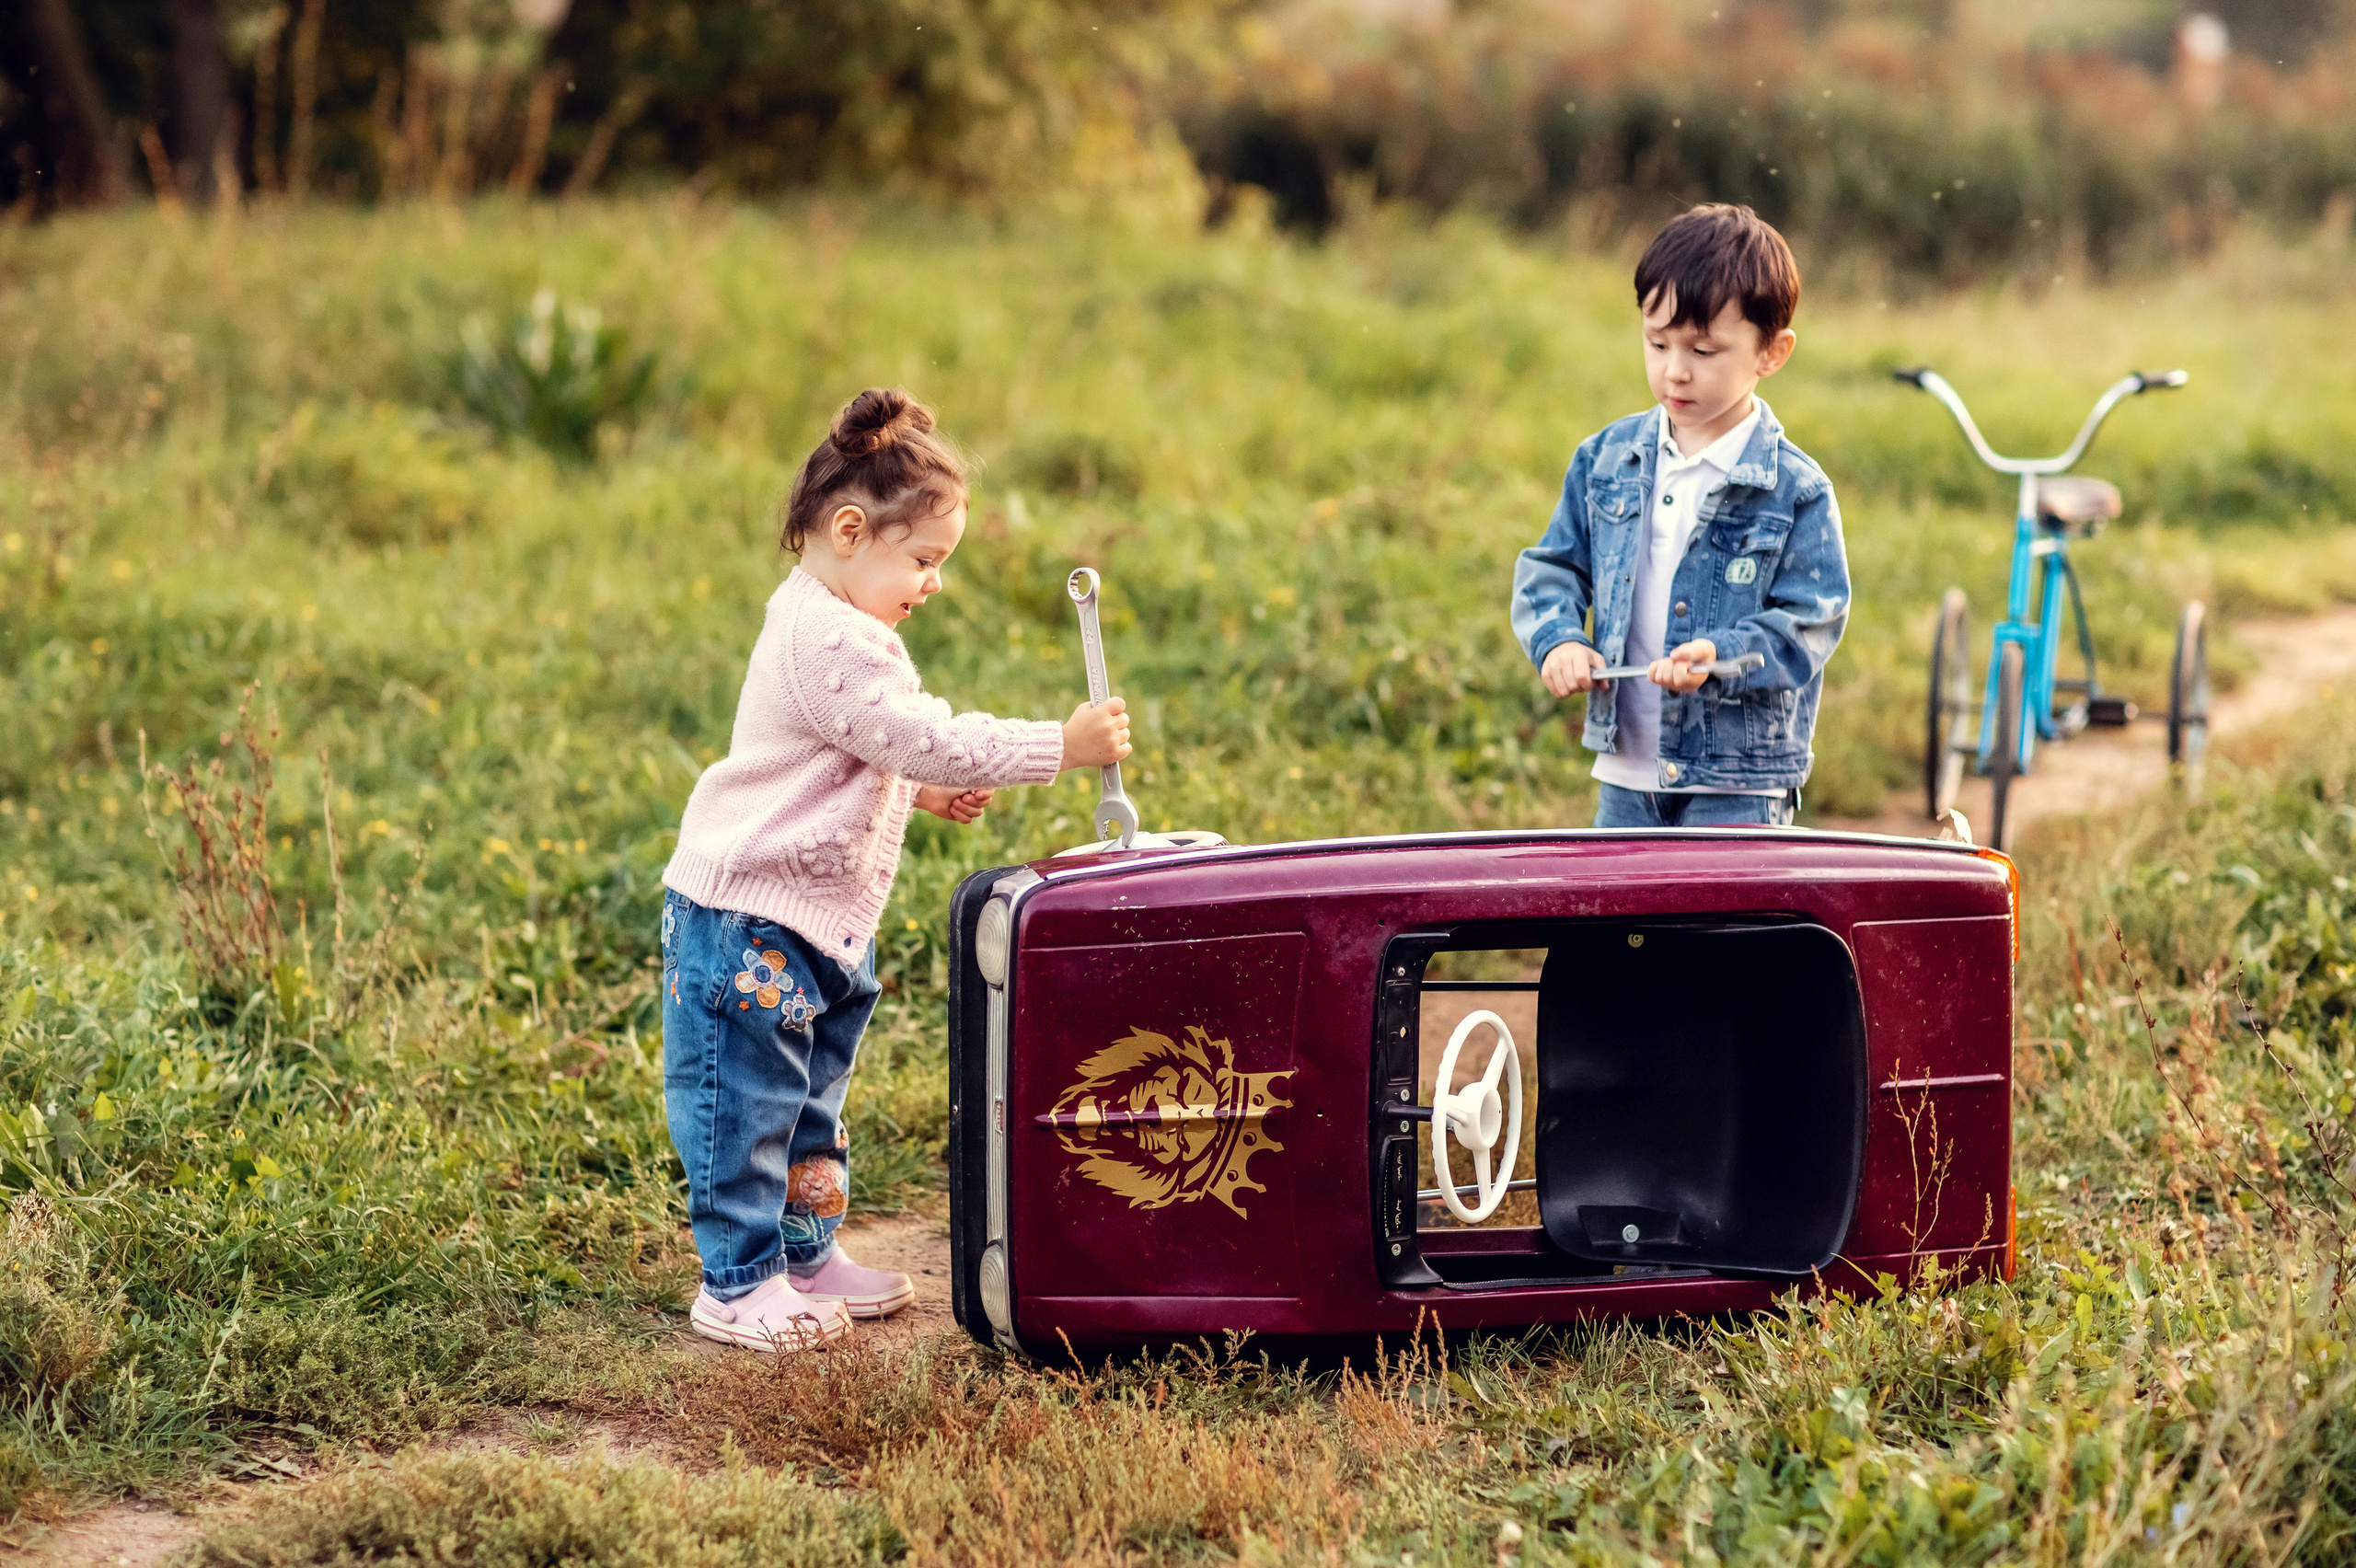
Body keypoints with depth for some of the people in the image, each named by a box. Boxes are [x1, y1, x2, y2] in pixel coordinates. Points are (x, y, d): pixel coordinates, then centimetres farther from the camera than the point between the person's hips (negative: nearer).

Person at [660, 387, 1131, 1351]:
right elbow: (927, 739, -27)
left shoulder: (829, 626, 12)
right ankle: (739, 1284, 7)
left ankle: (806, 1255, 31)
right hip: (747, 924, -11)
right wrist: (1059, 747, -25)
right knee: (747, 1101, -1)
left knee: (810, 1096, 20)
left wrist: (924, 790, 14)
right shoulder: (830, 644, -23)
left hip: (818, 922, 11)